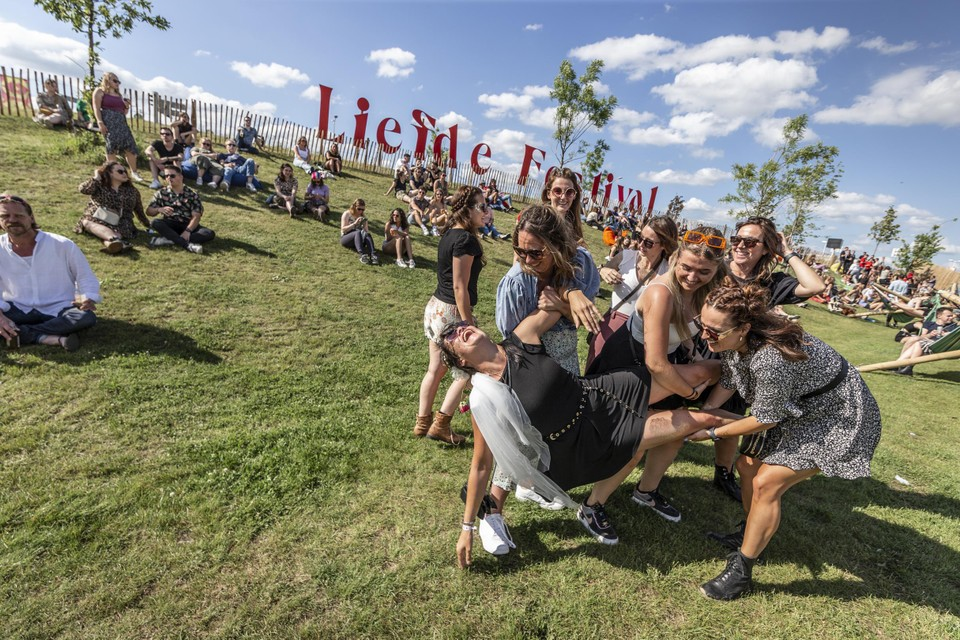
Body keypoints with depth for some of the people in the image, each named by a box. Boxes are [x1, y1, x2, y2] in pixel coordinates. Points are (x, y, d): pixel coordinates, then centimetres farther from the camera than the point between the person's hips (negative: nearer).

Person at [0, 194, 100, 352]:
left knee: (87, 317, -33)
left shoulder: (62, 245, -4)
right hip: (17, 311, 1)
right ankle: (52, 337, -31)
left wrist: (87, 298, -19)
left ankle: (20, 333, -24)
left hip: (57, 310, -1)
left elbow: (86, 277, 2)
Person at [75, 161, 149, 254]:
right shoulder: (99, 186, 9)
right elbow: (83, 189, -9)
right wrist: (96, 178, -4)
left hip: (120, 224, 1)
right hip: (96, 219, -1)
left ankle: (110, 243, -68)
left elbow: (139, 210, 22)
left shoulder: (132, 191, 16)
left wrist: (148, 225, 24)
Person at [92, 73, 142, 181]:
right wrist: (100, 122, -16)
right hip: (108, 122, -6)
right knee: (111, 147, -10)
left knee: (130, 146, -5)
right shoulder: (99, 91, 6)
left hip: (121, 122, 6)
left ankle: (134, 172, 1)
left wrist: (126, 108, 6)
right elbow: (96, 108, -4)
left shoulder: (118, 95, 25)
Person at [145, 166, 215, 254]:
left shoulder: (192, 194, 0)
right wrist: (159, 209, -21)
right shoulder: (161, 193, 6)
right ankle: (188, 245, -44)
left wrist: (187, 231, -26)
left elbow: (196, 216, -9)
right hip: (170, 225, 1)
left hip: (188, 225, -1)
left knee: (210, 234, -27)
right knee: (155, 222, -31)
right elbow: (149, 211, 4)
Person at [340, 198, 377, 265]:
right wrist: (354, 223, -17)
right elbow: (343, 229, -6)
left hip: (357, 239, 3)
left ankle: (373, 254, -55)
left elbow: (367, 231, 12)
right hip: (345, 238, -3)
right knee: (358, 232, -36)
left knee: (366, 234, -31)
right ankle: (362, 255, -59)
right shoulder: (347, 214, 3)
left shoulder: (363, 217, 15)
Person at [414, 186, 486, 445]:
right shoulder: (466, 239, -18)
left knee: (435, 369, 18)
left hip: (435, 306, 9)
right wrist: (468, 325, -17)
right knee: (465, 372, 9)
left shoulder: (448, 234, 9)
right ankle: (440, 425, 17)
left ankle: (422, 423, 30)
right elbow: (460, 287, -20)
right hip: (452, 312, -9)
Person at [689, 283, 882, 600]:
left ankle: (741, 571, 5)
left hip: (836, 418, -8)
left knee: (766, 483, -12)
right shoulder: (731, 340, -16)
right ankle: (751, 533, 35)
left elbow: (765, 419, -25)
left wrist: (712, 433, -14)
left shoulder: (770, 359, -40)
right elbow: (729, 380, 2)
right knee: (747, 464, 11)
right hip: (795, 406, 8)